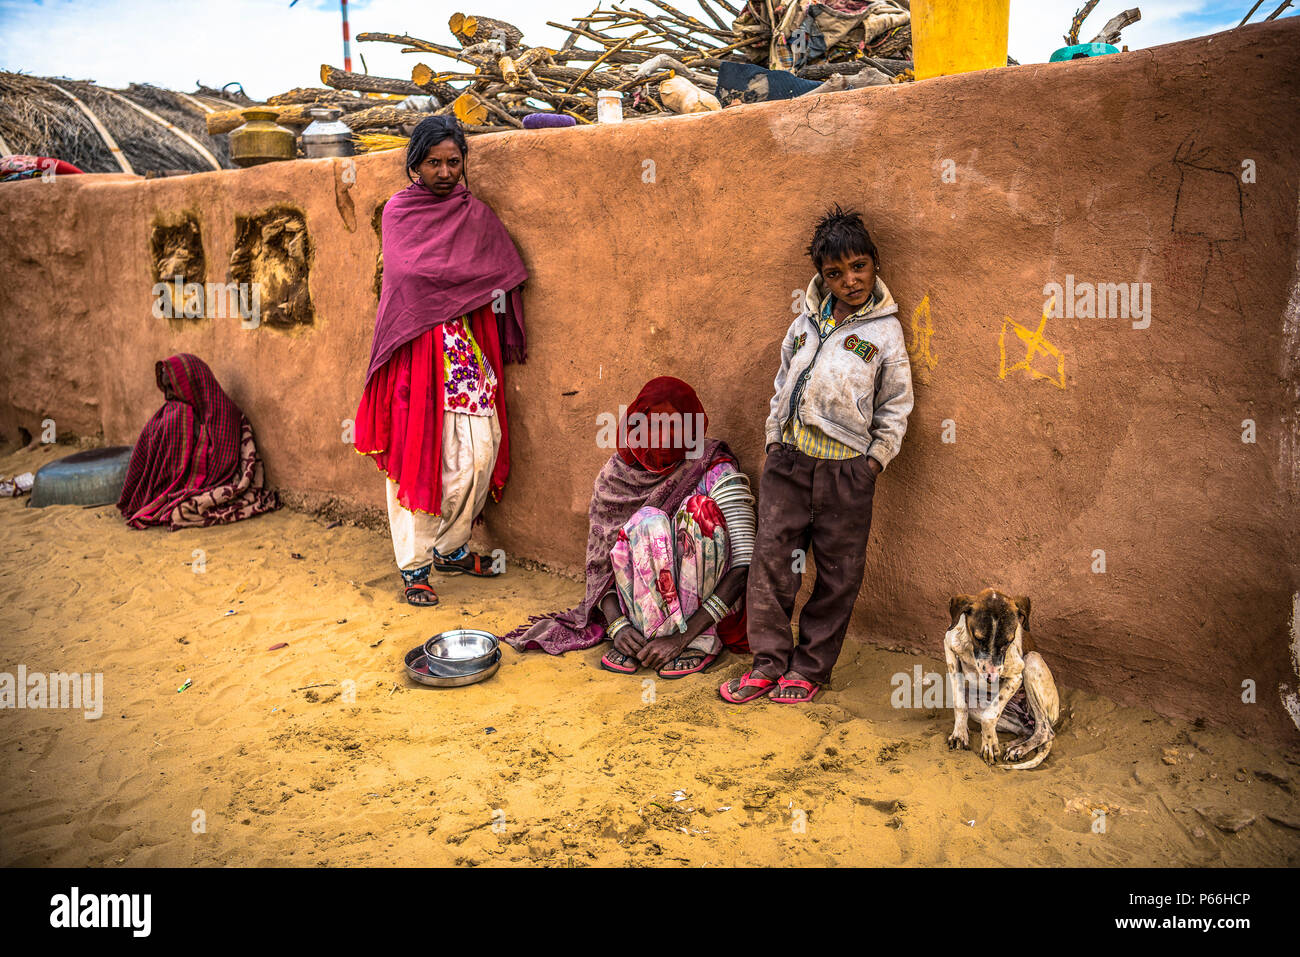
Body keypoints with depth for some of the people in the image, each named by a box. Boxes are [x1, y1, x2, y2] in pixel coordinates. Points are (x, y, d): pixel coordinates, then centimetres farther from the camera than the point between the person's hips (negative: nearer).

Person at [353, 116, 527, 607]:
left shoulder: (476, 213, 12)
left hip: (469, 347, 3)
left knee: (479, 452, 0)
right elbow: (410, 274, -5)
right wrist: (470, 285, -1)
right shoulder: (399, 211, 7)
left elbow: (501, 280, 6)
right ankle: (414, 566, 6)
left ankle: (451, 548, 19)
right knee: (415, 456, -3)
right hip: (417, 347, -3)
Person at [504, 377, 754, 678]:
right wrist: (617, 623, -23)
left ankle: (703, 641, -21)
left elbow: (744, 565, -21)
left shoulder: (716, 471, -12)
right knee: (647, 520, -27)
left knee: (700, 507, -27)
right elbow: (599, 561, -3)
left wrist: (684, 637, -28)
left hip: (707, 601, -1)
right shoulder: (615, 475, -2)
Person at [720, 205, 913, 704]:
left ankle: (809, 668, 20)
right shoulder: (807, 320, 10)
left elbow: (895, 406, 3)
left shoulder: (885, 331, 0)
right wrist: (775, 440, 12)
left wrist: (874, 460, -3)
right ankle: (768, 662, 15)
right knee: (771, 558, 1)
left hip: (845, 468, -3)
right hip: (788, 459, 3)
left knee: (837, 573, 5)